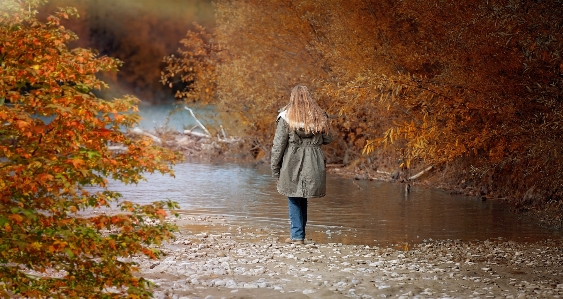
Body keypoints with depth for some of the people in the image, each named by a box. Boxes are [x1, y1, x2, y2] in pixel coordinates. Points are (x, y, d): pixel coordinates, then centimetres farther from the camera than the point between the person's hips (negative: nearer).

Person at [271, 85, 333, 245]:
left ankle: (297, 235, 3)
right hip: (313, 165, 3)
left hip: (292, 165, -3)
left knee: (294, 201, 6)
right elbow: (328, 139, 13)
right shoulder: (320, 117, 4)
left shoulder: (286, 117, -7)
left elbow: (278, 145, -7)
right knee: (302, 199, 16)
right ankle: (298, 233, 20)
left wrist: (275, 170, -1)